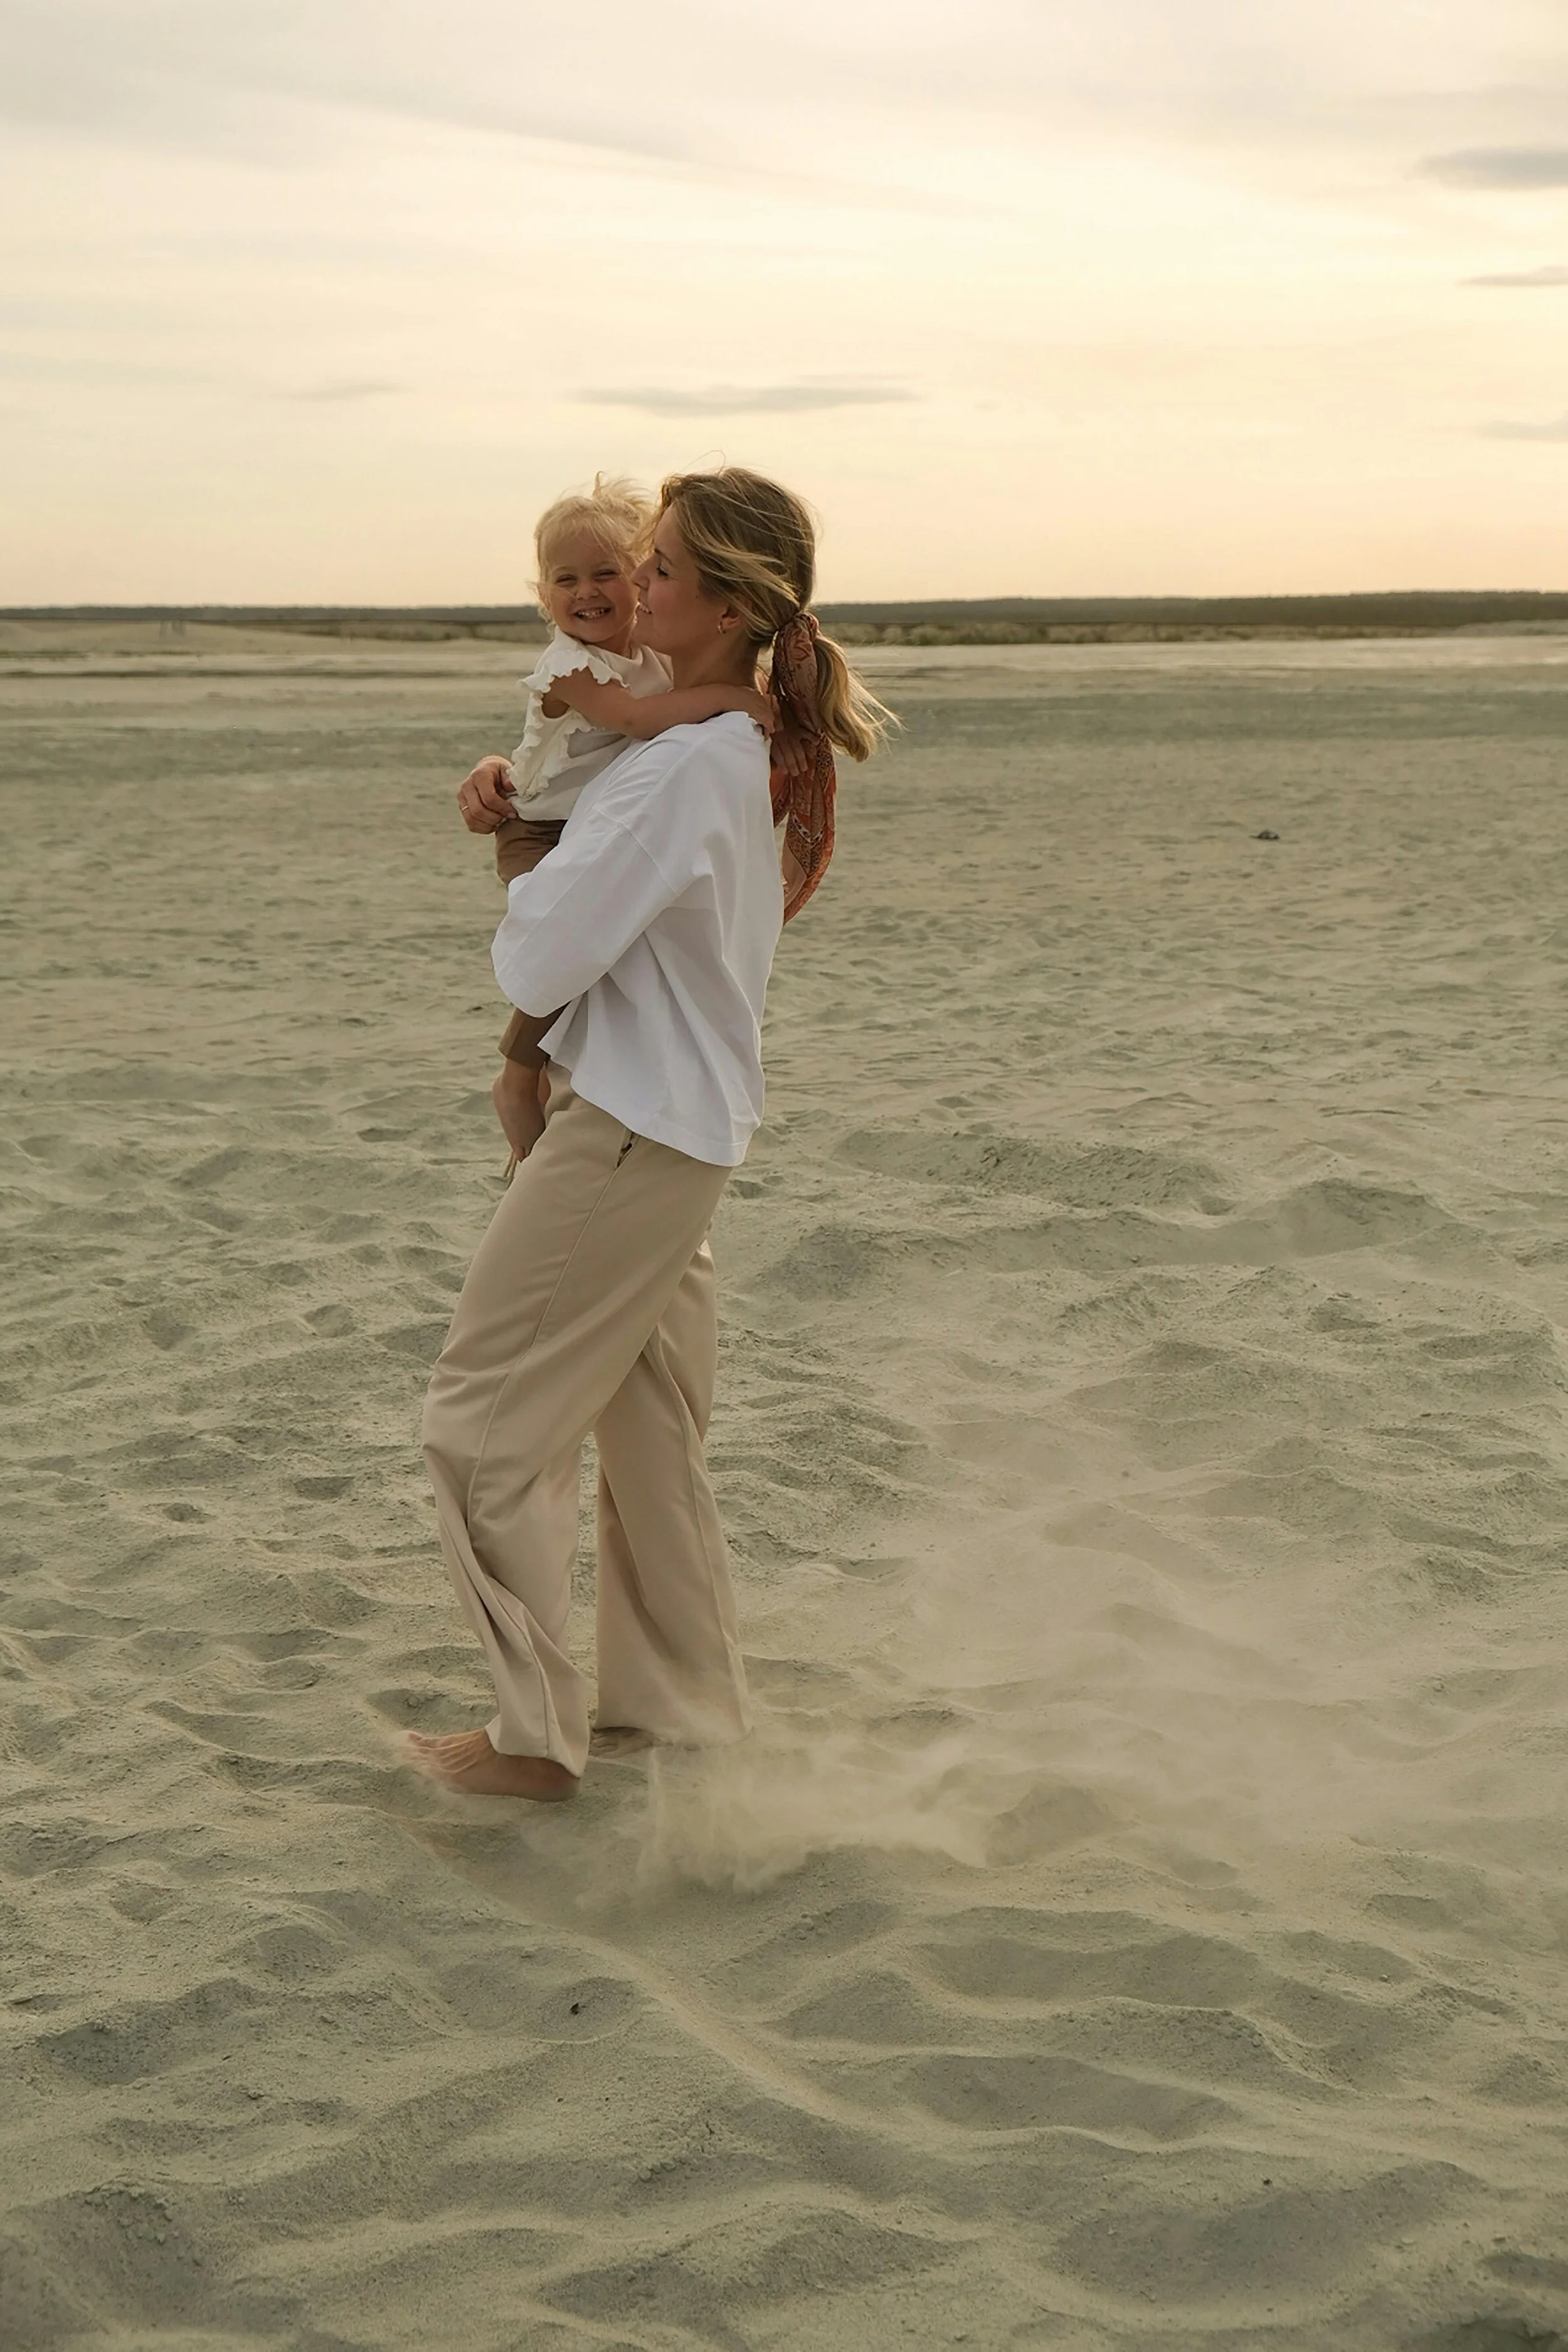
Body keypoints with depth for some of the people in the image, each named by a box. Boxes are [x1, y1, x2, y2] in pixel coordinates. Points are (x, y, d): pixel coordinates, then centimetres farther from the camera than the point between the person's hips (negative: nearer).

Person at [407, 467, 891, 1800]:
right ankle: (680, 1714, 29)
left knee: (486, 1424, 2)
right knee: (649, 1433, 18)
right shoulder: (747, 748, 8)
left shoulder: (688, 766, -23)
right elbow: (626, 865, 24)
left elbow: (539, 964, -22)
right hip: (687, 1127, 10)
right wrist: (513, 805, 4)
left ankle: (535, 1739, 11)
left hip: (631, 1138, -10)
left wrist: (527, 884, -1)